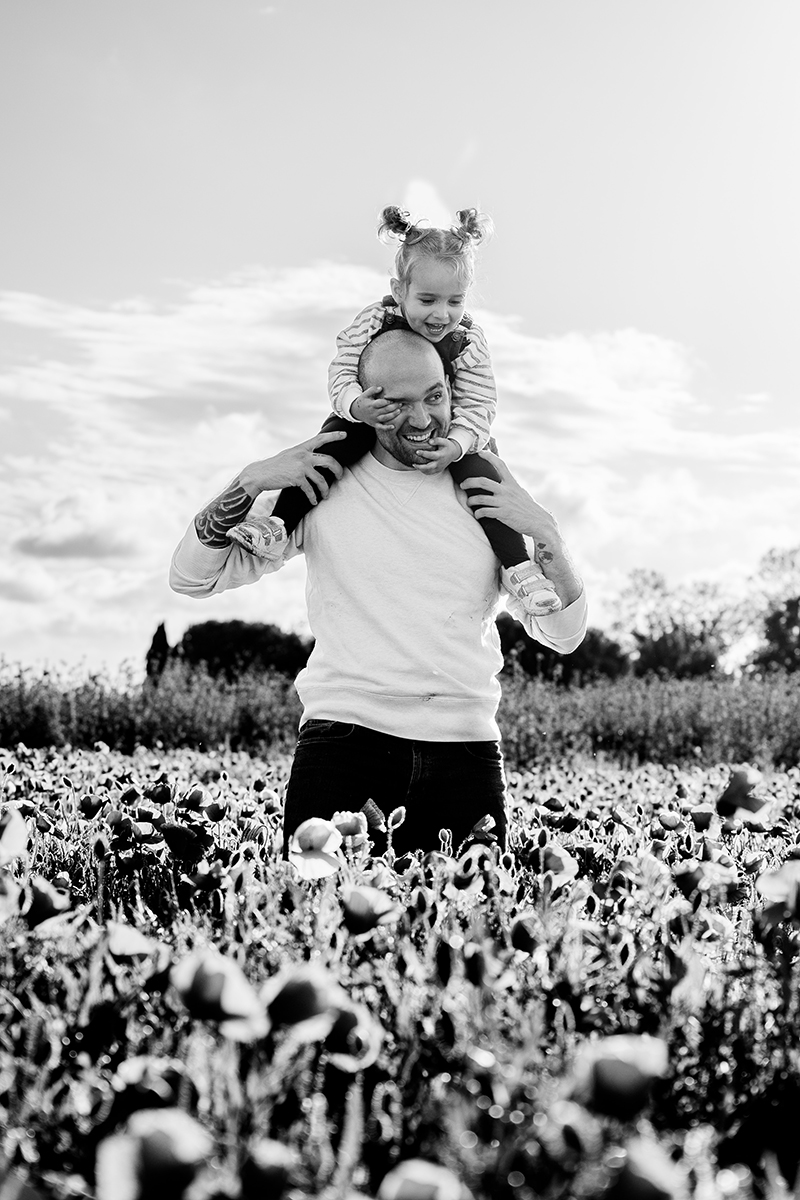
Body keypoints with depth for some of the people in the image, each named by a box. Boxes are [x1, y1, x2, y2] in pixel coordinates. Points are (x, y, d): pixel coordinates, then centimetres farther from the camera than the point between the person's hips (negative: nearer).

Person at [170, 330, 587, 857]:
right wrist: (252, 480, -6)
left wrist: (545, 531, -2)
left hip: (466, 749, 2)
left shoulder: (489, 492, 11)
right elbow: (192, 577, 5)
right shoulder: (323, 483, 5)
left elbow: (563, 635, 13)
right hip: (345, 740, -2)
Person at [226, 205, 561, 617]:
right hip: (372, 423, -1)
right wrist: (356, 405, -41)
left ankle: (518, 567, -18)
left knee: (481, 474, -23)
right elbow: (341, 373, -17)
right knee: (337, 436, -30)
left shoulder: (468, 342, -15)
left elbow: (478, 405, -16)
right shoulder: (373, 322, -16)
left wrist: (455, 446, -36)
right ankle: (278, 521, -32)